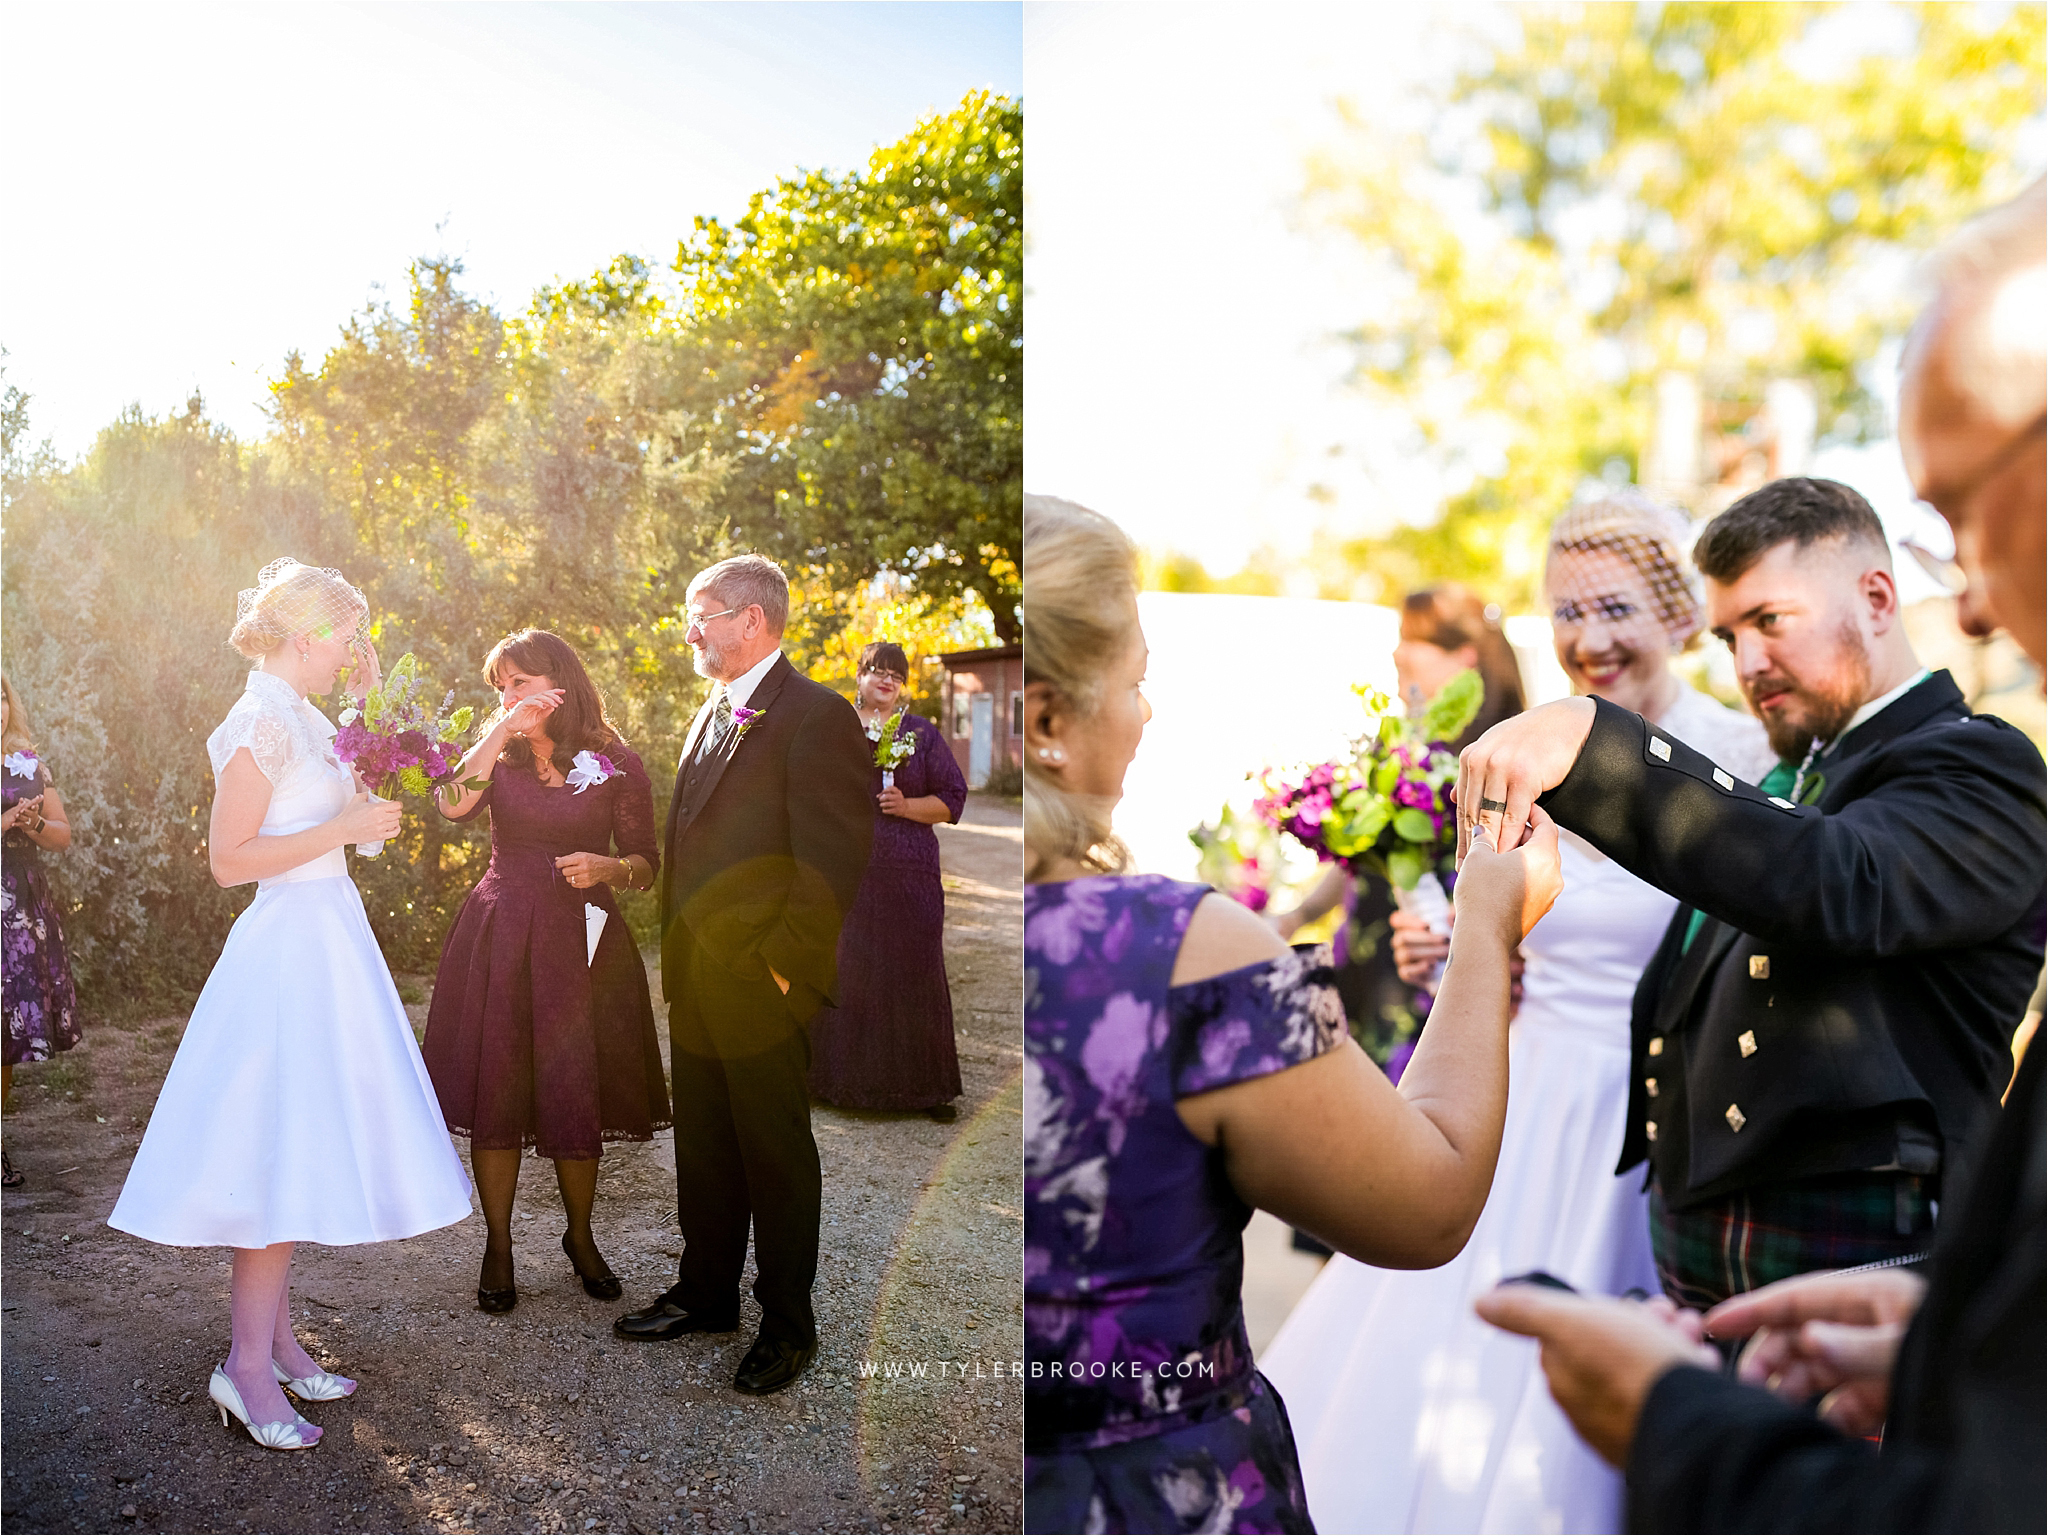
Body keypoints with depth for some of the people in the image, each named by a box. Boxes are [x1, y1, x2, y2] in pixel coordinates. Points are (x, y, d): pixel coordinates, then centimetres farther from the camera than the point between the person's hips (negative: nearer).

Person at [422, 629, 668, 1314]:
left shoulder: (618, 764, -1)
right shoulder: (499, 754, 6)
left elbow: (646, 863, 3)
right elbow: (453, 805, -14)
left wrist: (606, 867, -18)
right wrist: (501, 730, -18)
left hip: (579, 943, -2)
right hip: (497, 941, 2)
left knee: (577, 1098, 5)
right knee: (495, 1096, 4)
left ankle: (581, 1238, 27)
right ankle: (498, 1247, 20)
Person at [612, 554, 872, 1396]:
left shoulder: (816, 717, -14)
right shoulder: (710, 715, 14)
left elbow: (835, 863, -18)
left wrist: (781, 965, -16)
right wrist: (678, 950, 13)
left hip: (764, 987, -8)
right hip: (695, 980, 8)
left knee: (776, 1154, 6)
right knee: (701, 1146, 18)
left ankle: (787, 1325, 22)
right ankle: (706, 1294, 34)